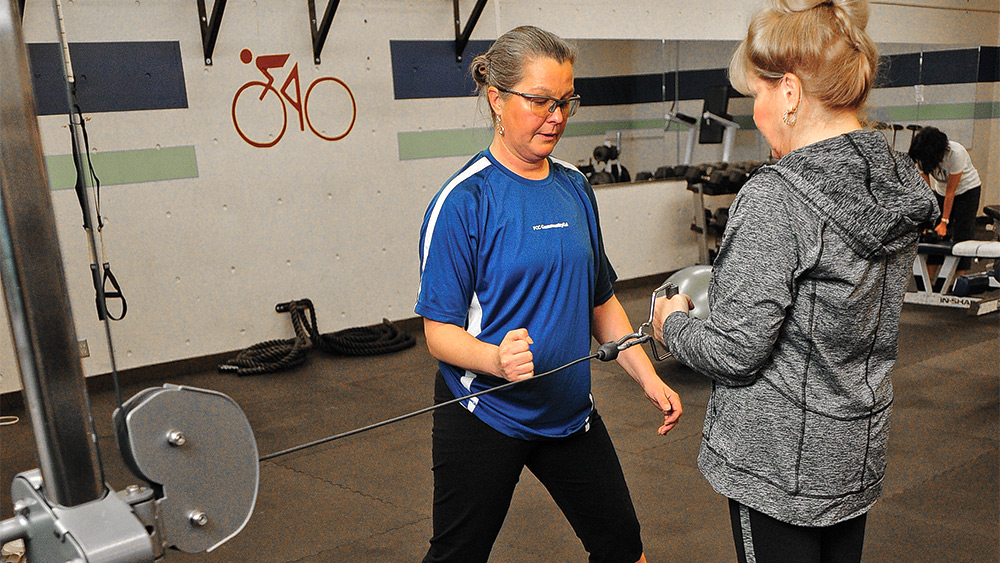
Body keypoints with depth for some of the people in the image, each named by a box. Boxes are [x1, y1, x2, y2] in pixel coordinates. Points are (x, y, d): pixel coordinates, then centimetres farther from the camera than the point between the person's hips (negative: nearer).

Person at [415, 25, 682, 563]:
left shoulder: (574, 187, 3)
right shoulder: (464, 199, -15)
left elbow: (600, 300, 12)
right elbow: (440, 331, -15)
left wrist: (647, 377, 3)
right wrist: (497, 359, -34)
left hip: (569, 410, 5)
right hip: (484, 413, -5)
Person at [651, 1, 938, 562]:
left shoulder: (775, 199, -24)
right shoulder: (900, 182, 1)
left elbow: (735, 355, -22)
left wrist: (673, 322, -3)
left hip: (781, 460, -8)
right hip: (859, 451, 8)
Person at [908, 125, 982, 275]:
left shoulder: (955, 153, -34)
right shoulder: (922, 157, -20)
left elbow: (951, 190, -28)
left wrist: (944, 222, -24)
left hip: (968, 189, -4)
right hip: (941, 191, 4)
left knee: (962, 234, -12)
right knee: (935, 234, -3)